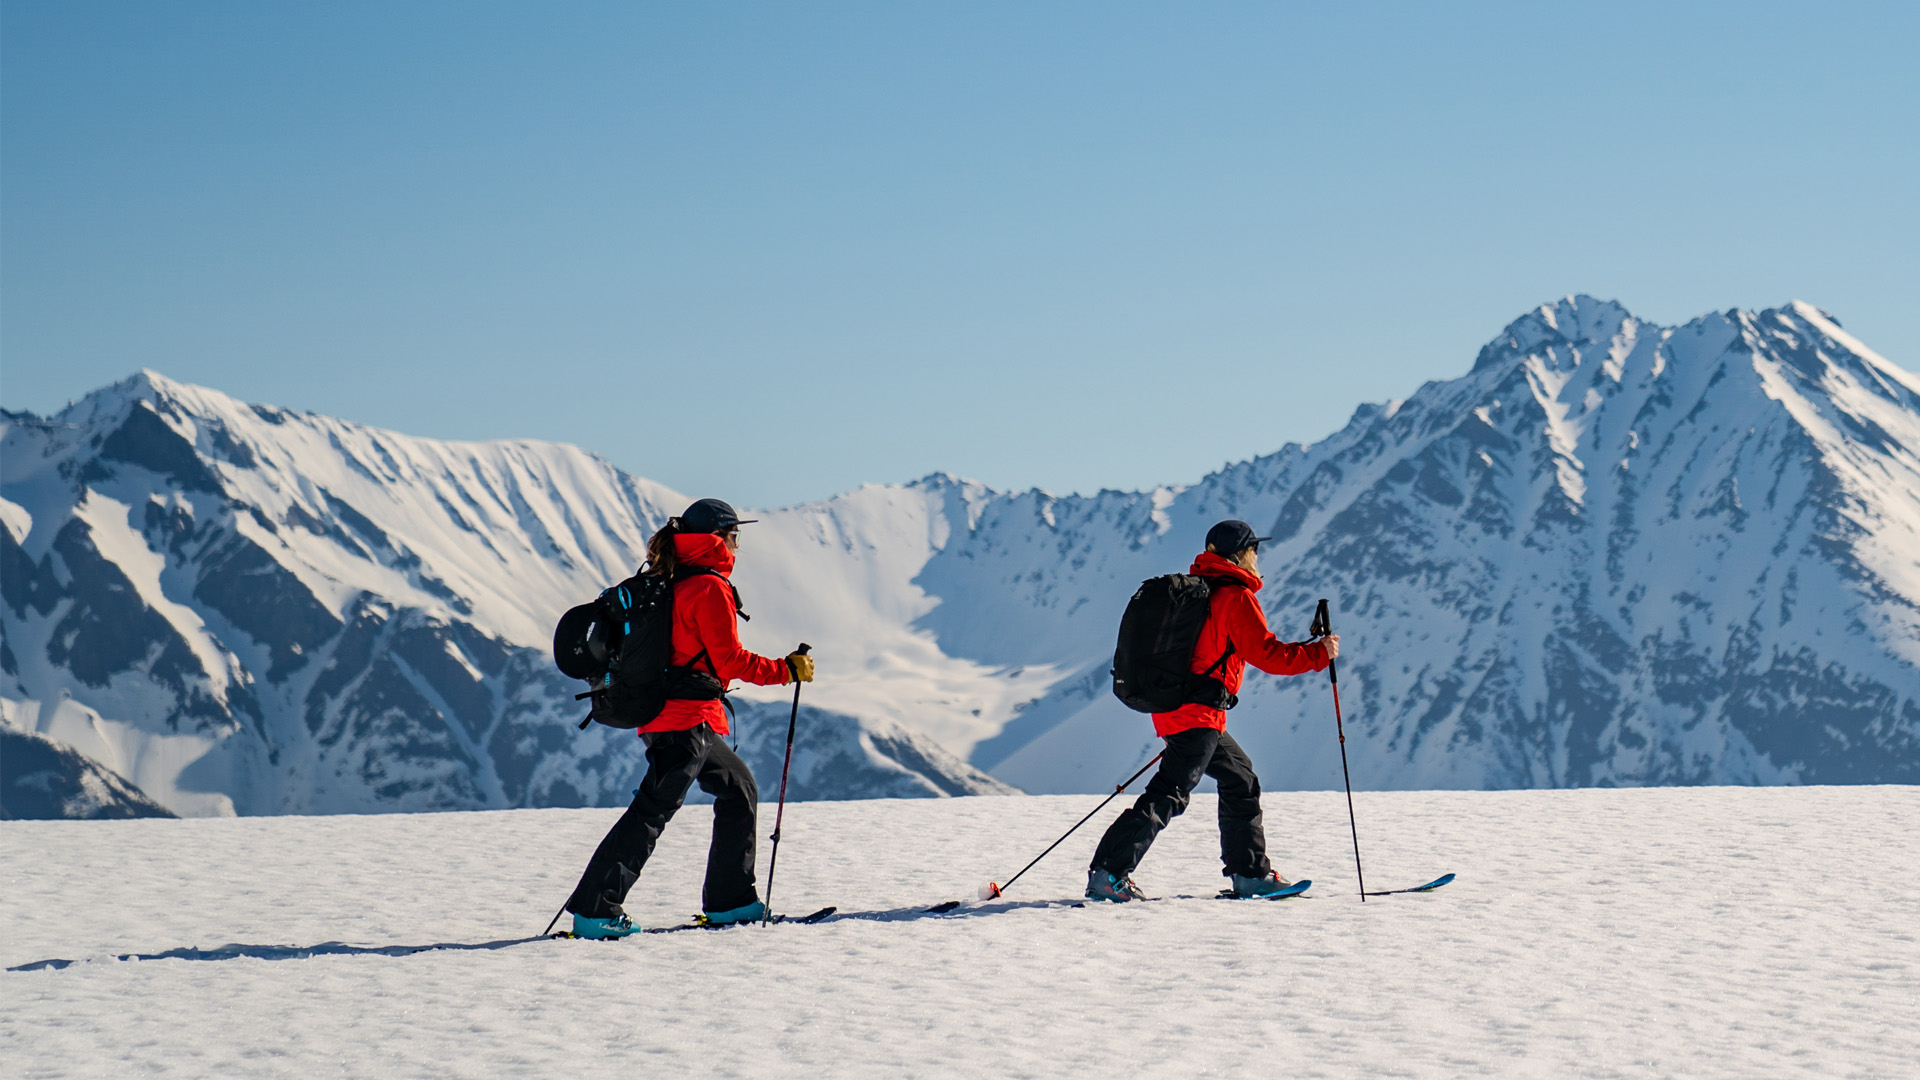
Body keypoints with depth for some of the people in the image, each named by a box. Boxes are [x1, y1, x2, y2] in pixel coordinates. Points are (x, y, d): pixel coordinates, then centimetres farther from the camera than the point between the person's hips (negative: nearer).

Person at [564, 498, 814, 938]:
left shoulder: (670, 583, 14)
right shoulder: (710, 588, -12)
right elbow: (730, 659, -14)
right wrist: (786, 670, -5)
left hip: (663, 715, 10)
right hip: (689, 718, -10)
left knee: (738, 786, 19)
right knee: (652, 811, -12)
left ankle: (730, 901, 20)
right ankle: (594, 909, -17)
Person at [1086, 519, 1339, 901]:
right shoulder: (1236, 596, -10)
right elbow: (1267, 653, -13)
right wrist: (1319, 653, -2)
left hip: (1173, 707, 10)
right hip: (1199, 714, -10)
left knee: (1240, 779, 19)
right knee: (1169, 795, -13)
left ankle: (1250, 873, 22)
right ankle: (1108, 873, -21)